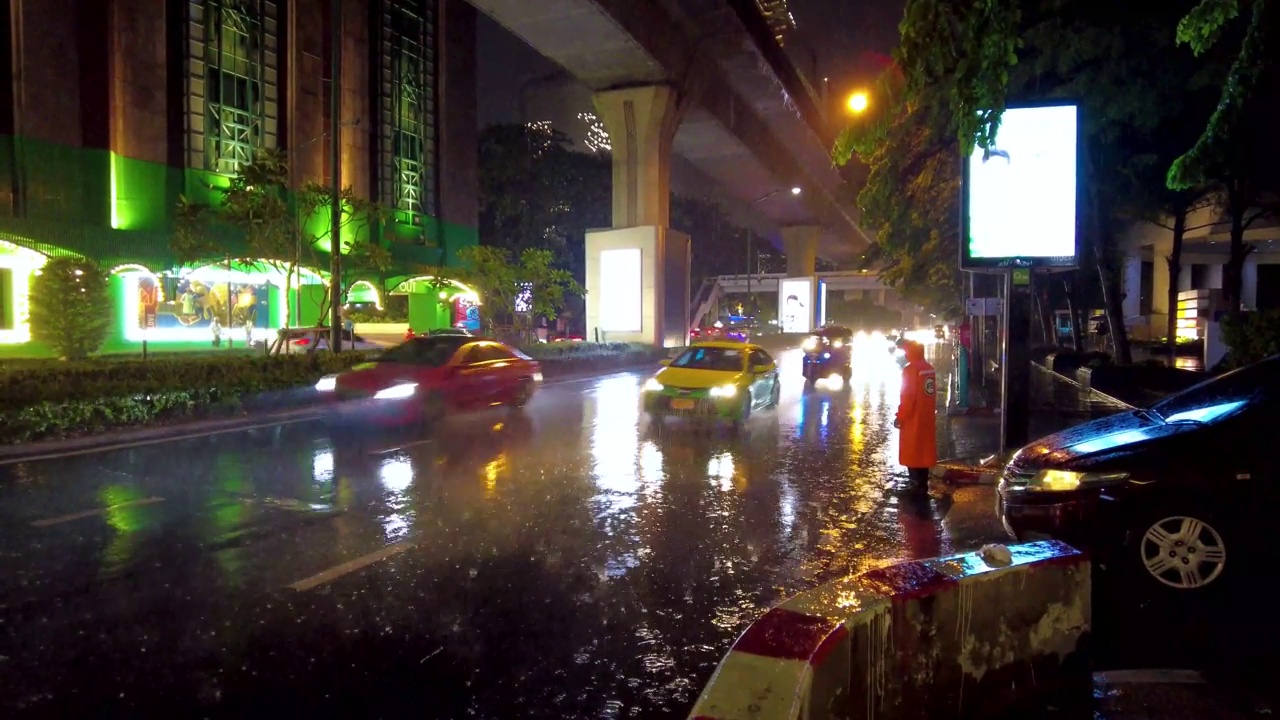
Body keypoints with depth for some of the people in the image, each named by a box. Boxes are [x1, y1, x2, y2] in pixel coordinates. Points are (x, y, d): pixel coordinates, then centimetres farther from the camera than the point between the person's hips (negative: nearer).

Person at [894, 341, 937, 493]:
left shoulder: (910, 370, -17)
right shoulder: (929, 368, 7)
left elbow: (907, 397, -19)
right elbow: (932, 393, 13)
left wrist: (900, 417, -11)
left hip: (913, 418, -8)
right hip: (927, 417, 8)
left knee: (911, 452, 0)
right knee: (924, 450, 14)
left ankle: (916, 485, 1)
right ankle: (923, 484, 21)